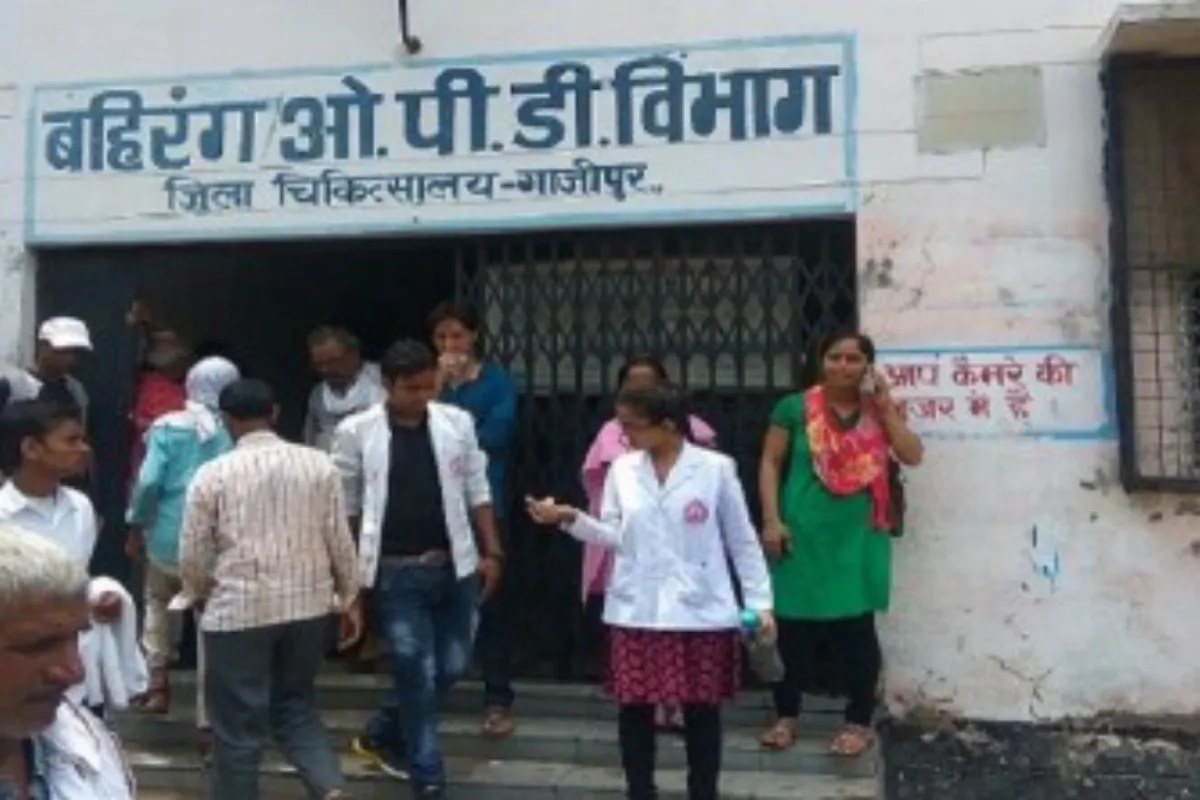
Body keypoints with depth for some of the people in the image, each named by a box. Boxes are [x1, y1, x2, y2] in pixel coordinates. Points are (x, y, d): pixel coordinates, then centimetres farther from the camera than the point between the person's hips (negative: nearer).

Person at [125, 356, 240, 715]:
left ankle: (157, 683, 26)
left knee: (157, 603, 28)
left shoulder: (169, 426, -4)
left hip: (169, 535, 1)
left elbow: (149, 482, -9)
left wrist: (136, 526, 3)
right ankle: (209, 710, 15)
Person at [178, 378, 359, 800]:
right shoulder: (319, 464, -1)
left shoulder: (212, 473, -7)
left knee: (238, 724, 10)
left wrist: (198, 594, 20)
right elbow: (340, 542, 1)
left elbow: (192, 555, -1)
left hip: (238, 610, -3)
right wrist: (348, 597, 15)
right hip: (308, 605, 3)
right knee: (296, 705, 20)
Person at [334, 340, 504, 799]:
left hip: (454, 567, 4)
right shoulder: (356, 432, -6)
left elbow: (477, 492, 8)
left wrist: (492, 551, 3)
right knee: (418, 673, -1)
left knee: (452, 665, 11)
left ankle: (381, 735, 34)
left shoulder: (457, 423, 1)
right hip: (395, 573, -4)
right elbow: (344, 507, 0)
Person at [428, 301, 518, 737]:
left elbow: (497, 432, -11)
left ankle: (499, 700, 6)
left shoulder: (496, 378, 2)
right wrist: (439, 386, -10)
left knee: (492, 601, -1)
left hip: (486, 503, -3)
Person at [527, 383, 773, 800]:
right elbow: (616, 537, 3)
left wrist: (759, 601, -1)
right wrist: (570, 518, -11)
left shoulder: (716, 468, -5)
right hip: (635, 612, 3)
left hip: (701, 612, -2)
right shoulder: (622, 470, 4)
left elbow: (742, 540, 1)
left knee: (701, 709, 8)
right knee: (635, 707, 8)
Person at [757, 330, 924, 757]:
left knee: (857, 628, 3)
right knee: (793, 625, 6)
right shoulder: (795, 408, 0)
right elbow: (770, 463, 1)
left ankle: (859, 722, 17)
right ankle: (786, 716, 21)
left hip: (858, 537, 1)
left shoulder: (878, 412, 6)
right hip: (803, 534, -1)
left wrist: (885, 405, -8)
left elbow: (912, 455, -4)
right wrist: (771, 519, -8)